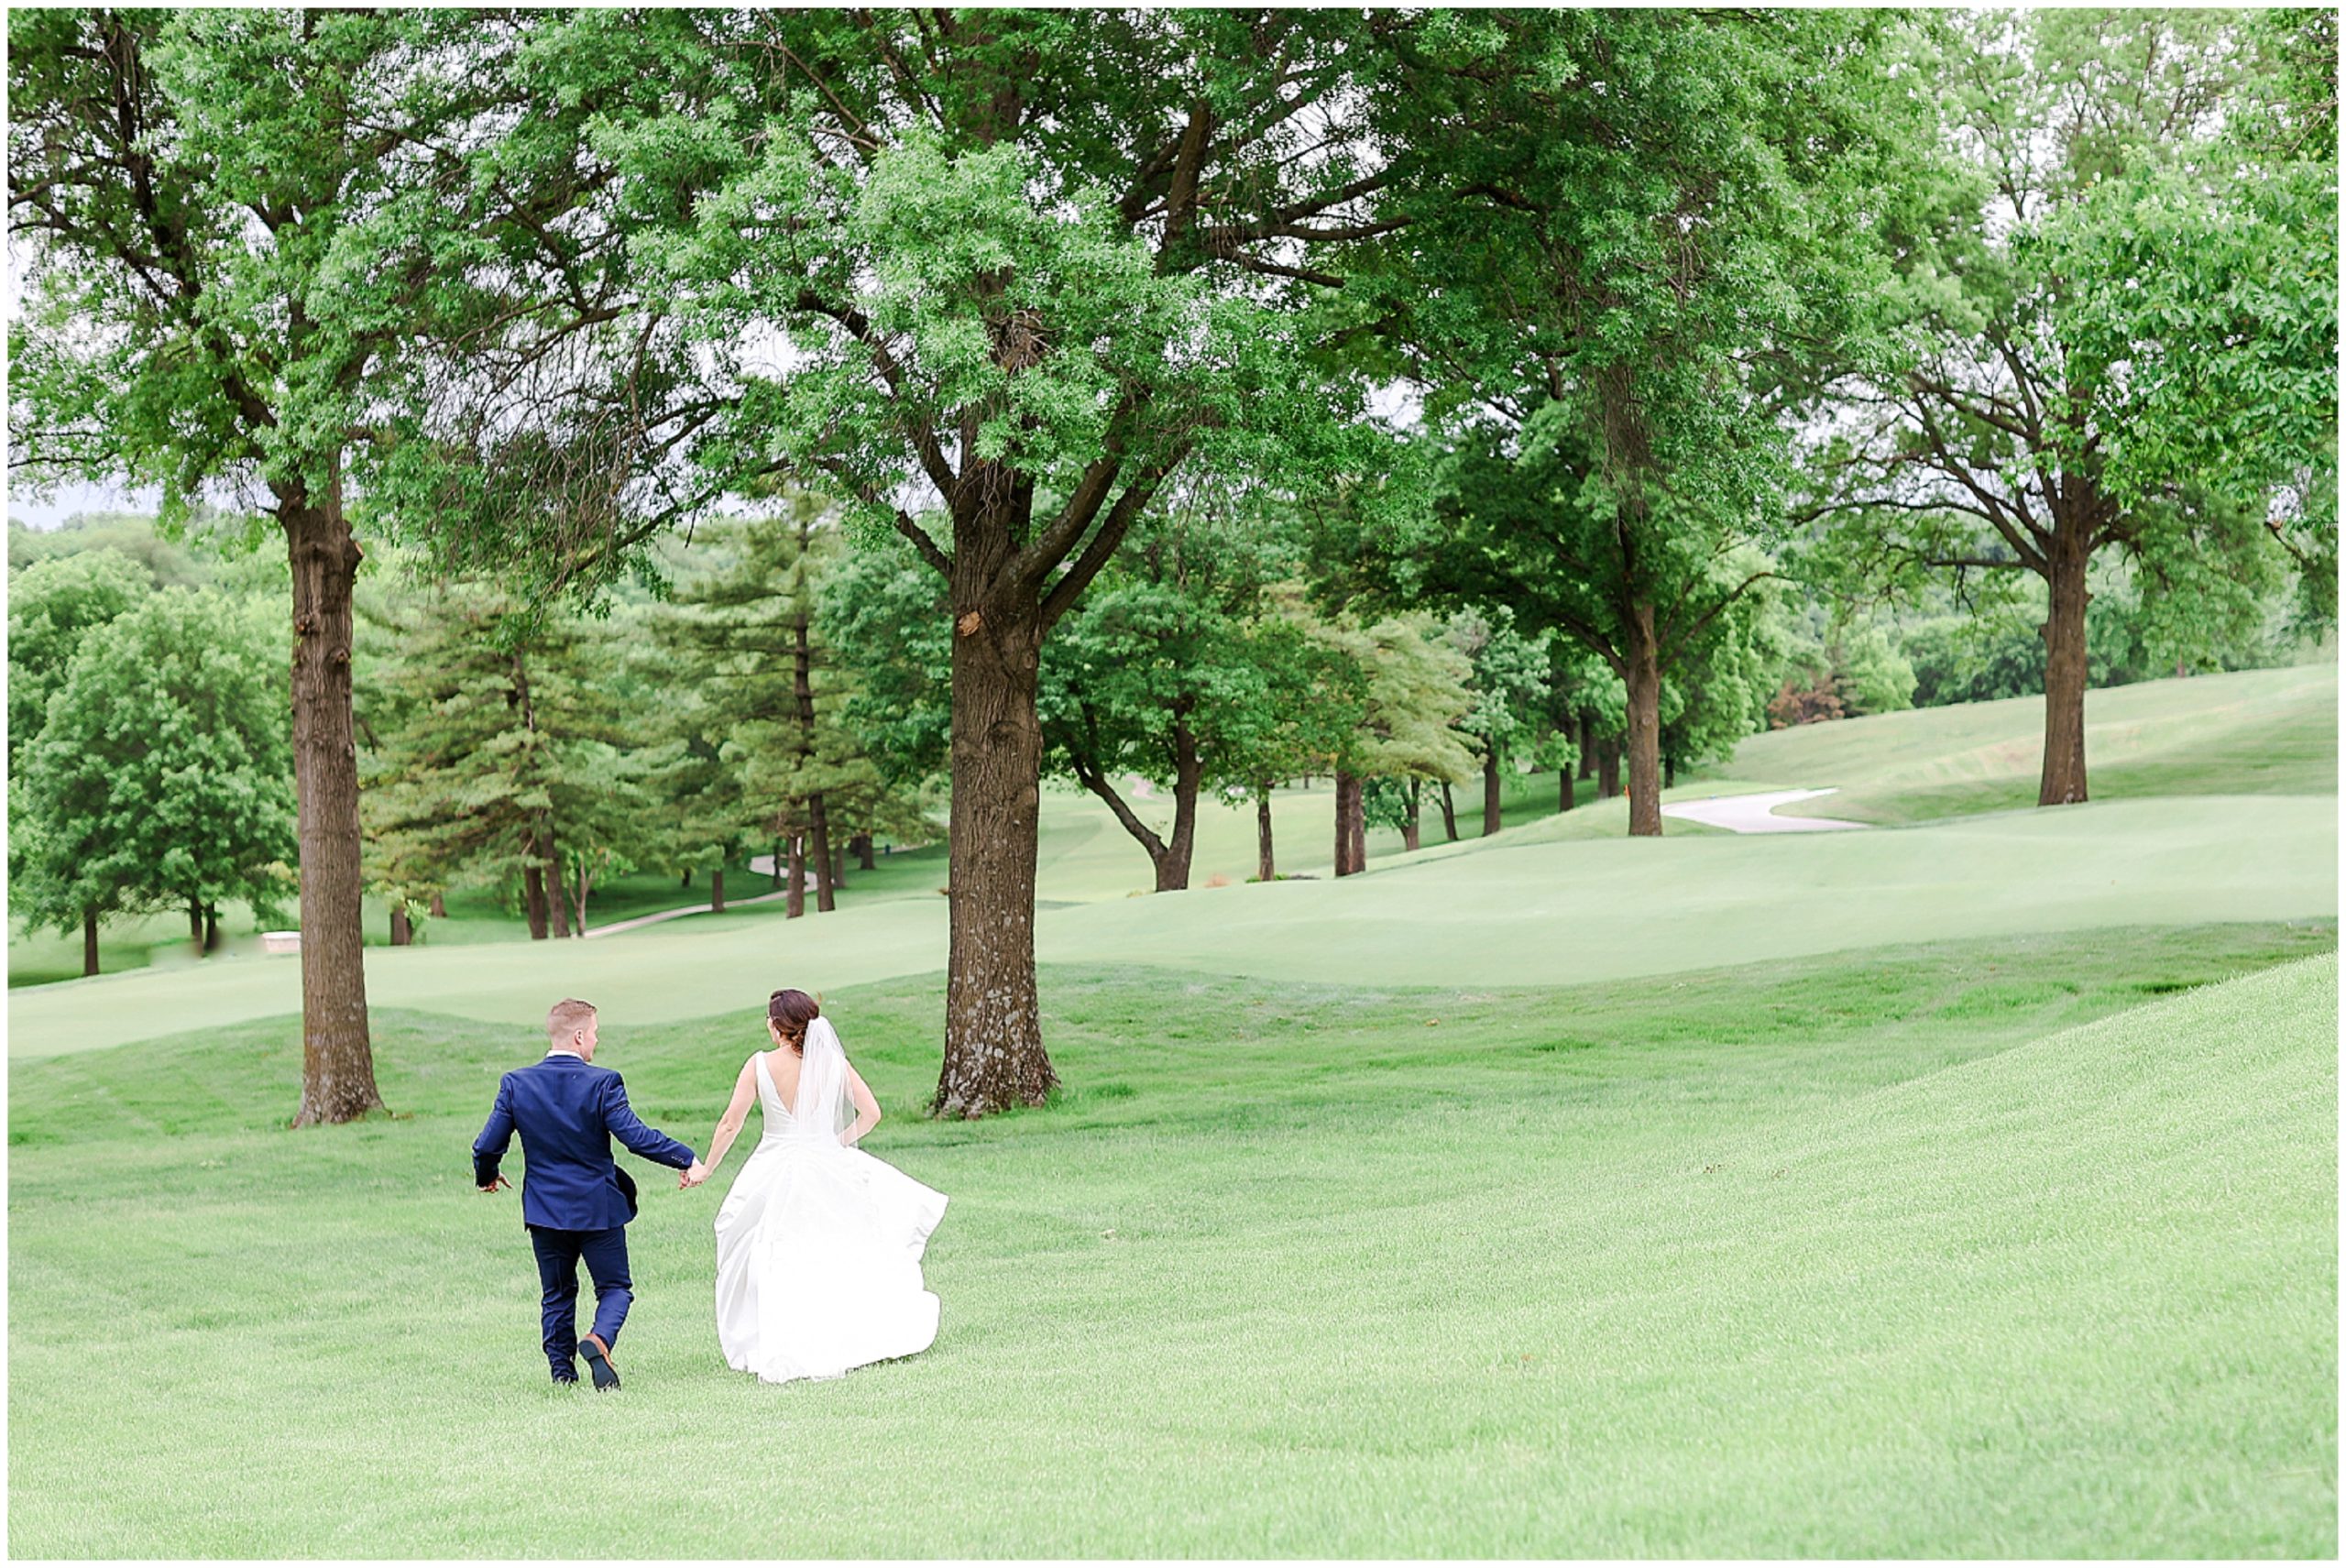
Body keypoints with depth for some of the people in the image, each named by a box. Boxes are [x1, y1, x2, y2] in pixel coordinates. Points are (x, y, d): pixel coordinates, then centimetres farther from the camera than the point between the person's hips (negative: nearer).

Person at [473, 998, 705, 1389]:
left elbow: (488, 1145, -3)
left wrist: (486, 1176, 18)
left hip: (545, 1210, 3)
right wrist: (687, 1160, -12)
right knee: (615, 1287, 9)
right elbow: (635, 1135, -20)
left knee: (558, 1295, 17)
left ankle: (562, 1370, 14)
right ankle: (599, 1339, -18)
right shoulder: (602, 1083, -13)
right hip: (598, 1209, -3)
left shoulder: (516, 1084, -4)